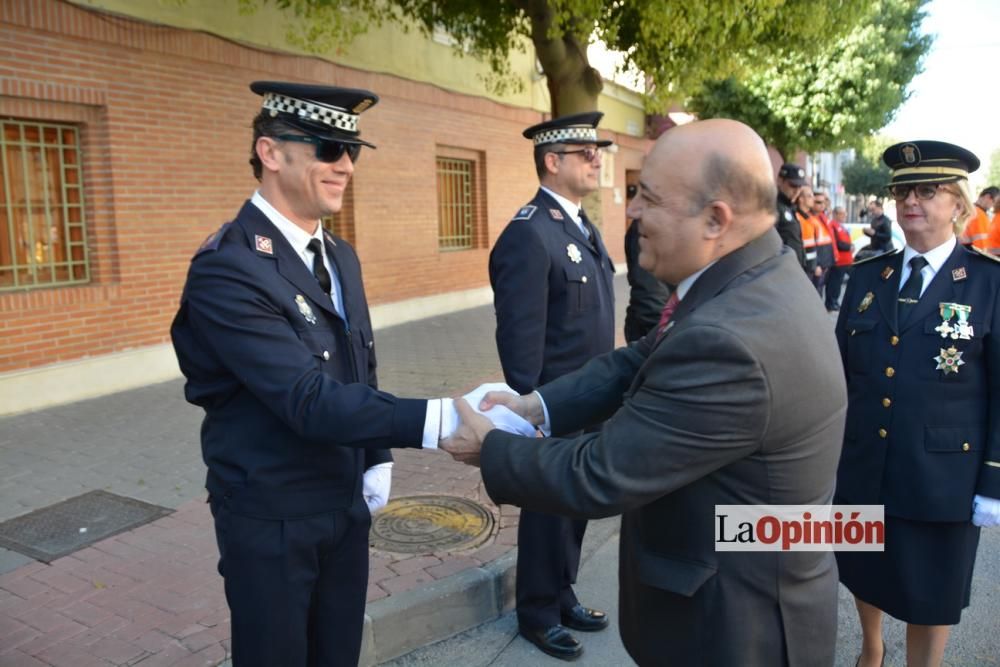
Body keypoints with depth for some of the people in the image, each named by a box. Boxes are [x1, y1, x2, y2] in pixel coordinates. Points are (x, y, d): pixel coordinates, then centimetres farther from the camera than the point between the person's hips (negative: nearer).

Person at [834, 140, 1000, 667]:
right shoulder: (867, 276, 3)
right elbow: (840, 370, 6)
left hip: (941, 478, -3)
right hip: (860, 468, 4)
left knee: (930, 595, 13)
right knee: (864, 575, 21)